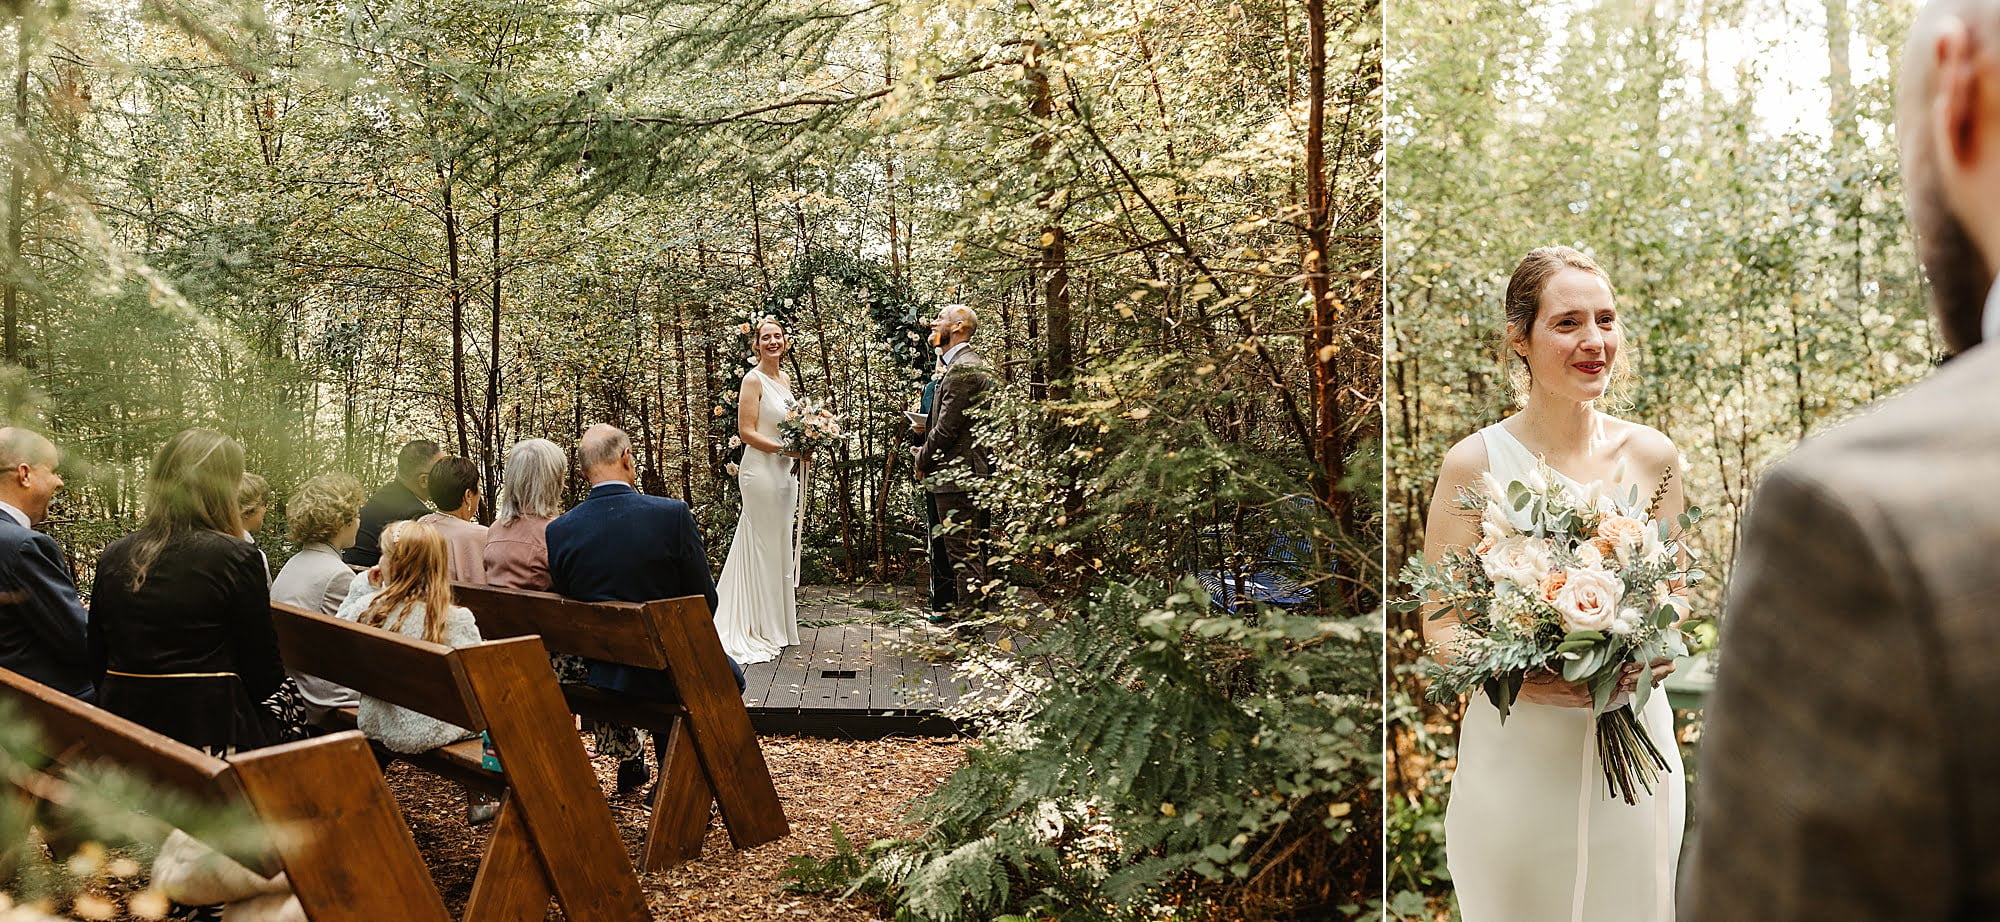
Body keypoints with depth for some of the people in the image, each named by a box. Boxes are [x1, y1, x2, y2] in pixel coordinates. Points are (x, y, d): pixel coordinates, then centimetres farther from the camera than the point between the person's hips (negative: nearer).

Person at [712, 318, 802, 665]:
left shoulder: (784, 379, 14)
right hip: (761, 470, -8)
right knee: (763, 548, -2)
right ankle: (759, 628, 6)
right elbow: (746, 432, -15)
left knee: (780, 546, 12)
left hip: (784, 472, 8)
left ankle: (778, 623, 21)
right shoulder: (753, 380, -10)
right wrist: (785, 449, -19)